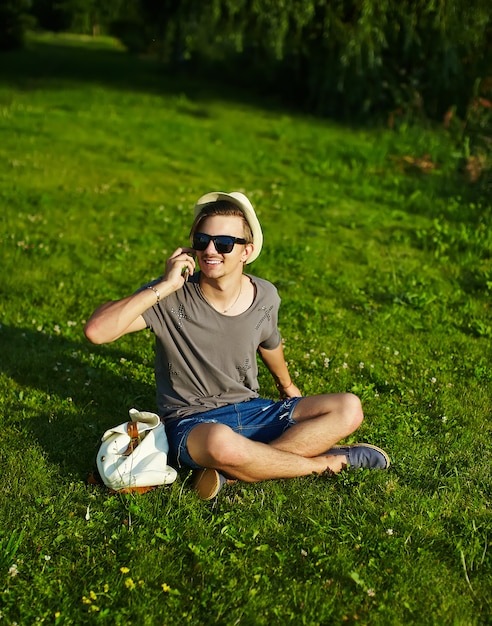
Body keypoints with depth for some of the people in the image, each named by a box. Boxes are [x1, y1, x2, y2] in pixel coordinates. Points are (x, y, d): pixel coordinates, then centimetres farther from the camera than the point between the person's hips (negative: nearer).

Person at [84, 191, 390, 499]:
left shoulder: (264, 296, -3)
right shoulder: (171, 298, -16)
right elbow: (97, 330, -29)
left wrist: (287, 385, 37)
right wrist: (164, 286, -29)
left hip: (251, 411, 6)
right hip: (192, 423, -5)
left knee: (349, 408, -10)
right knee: (220, 442, -42)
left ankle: (231, 472, -22)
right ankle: (323, 462, -15)